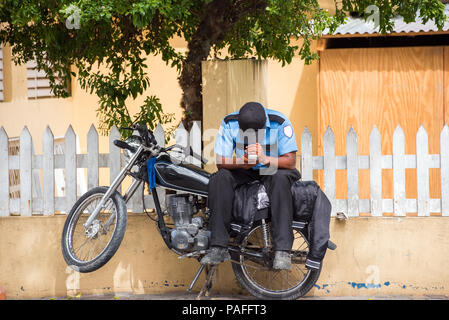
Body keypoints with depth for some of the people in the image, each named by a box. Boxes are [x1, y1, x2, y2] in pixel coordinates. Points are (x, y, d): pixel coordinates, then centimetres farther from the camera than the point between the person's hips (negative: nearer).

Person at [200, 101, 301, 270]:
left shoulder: (280, 123, -21)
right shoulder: (229, 123, -14)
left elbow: (291, 161, -22)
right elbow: (220, 160, -13)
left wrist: (265, 159, -41)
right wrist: (242, 162, -34)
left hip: (274, 169, -2)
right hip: (244, 171, 2)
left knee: (280, 178, -37)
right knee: (219, 178, -27)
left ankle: (282, 251, -40)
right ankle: (219, 248, -26)